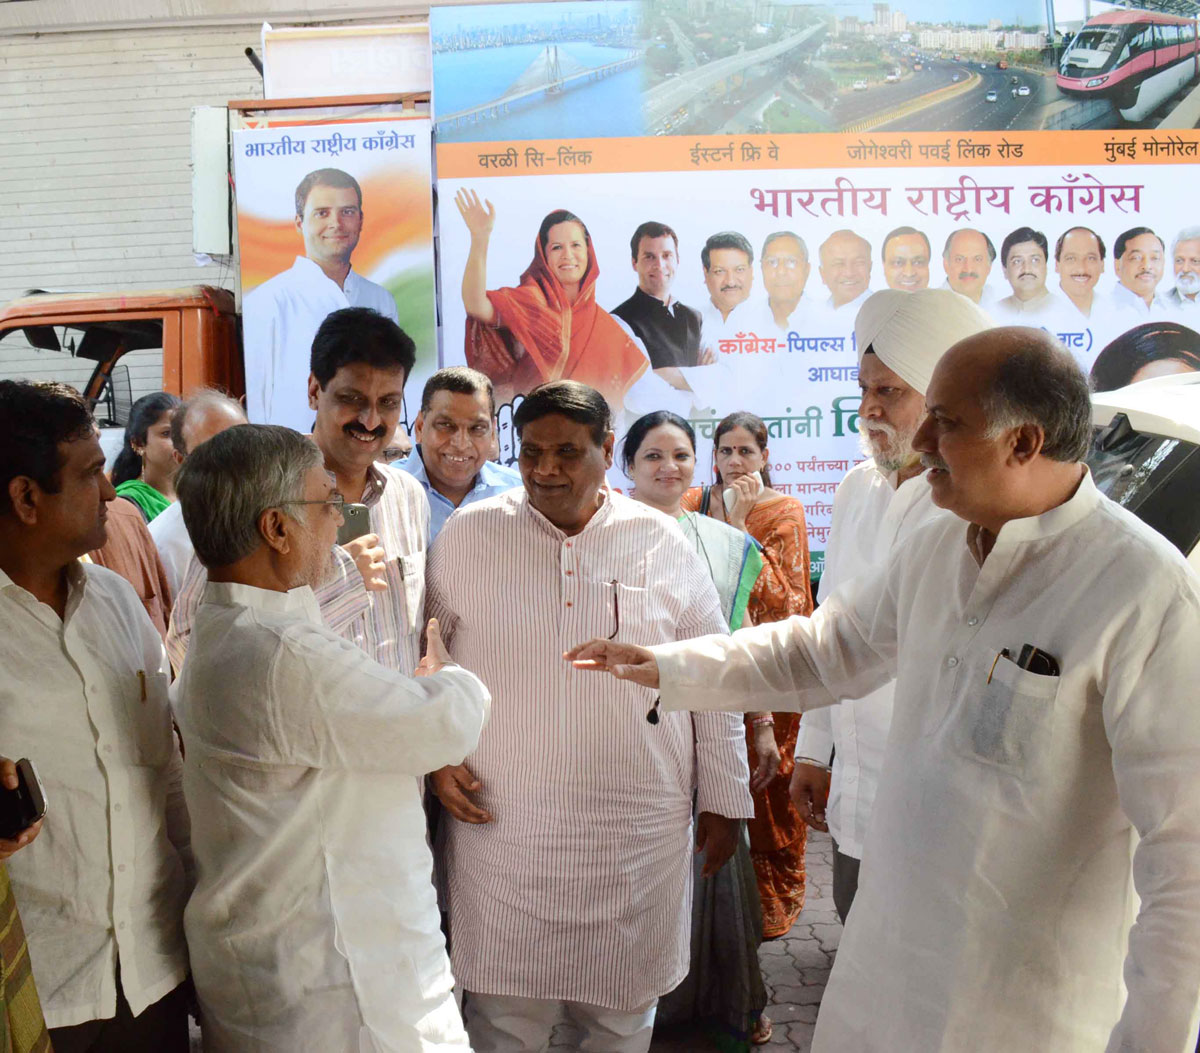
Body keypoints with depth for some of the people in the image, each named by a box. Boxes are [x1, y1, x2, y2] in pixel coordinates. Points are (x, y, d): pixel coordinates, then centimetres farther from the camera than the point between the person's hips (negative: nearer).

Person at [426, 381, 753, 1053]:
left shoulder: (662, 543, 0)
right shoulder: (468, 534, -1)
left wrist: (725, 799, 7)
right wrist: (436, 755, -1)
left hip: (637, 828, 1)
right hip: (501, 822, 0)